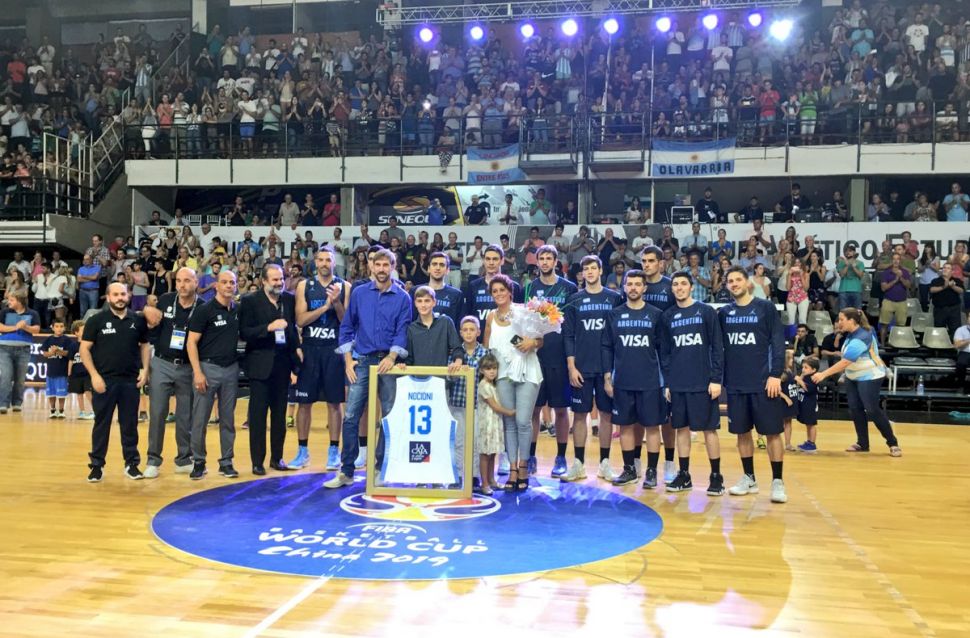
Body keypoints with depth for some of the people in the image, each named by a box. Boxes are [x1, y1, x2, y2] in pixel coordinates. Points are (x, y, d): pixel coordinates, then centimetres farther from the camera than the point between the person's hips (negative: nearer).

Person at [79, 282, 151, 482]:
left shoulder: (138, 320, 5)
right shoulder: (97, 320, -1)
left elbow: (145, 345, 15)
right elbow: (85, 349, -1)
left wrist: (145, 369, 2)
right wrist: (94, 375, -10)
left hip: (131, 381, 2)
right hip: (104, 380, -2)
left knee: (130, 424, 8)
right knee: (101, 424, 6)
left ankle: (131, 463, 17)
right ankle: (97, 465, 15)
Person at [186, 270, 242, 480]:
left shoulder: (238, 310, 7)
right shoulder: (204, 310, -7)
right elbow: (191, 342, -8)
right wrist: (198, 372, -15)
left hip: (231, 368, 4)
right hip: (208, 367, -4)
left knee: (228, 419, 10)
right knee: (200, 419, 1)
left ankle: (226, 462, 19)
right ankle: (198, 461, 14)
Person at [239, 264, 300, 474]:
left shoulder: (289, 300, 8)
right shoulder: (249, 301, -5)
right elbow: (244, 332, -11)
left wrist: (296, 348, 2)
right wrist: (269, 328, -22)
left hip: (283, 362, 4)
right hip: (260, 364, -4)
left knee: (280, 413, 11)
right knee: (258, 414, 3)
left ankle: (277, 457, 21)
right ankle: (257, 461, 10)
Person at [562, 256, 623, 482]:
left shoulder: (614, 298, 4)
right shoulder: (574, 300, 4)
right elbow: (568, 335, 3)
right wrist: (571, 366, -5)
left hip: (608, 367, 0)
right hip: (581, 368, 0)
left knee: (606, 413, 5)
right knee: (580, 414, 3)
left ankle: (604, 464, 16)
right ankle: (578, 465, 12)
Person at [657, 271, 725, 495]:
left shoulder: (706, 311, -1)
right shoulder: (667, 316, 9)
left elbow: (717, 348, -3)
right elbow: (664, 352, 11)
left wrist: (716, 379, -9)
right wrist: (667, 382, 6)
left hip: (703, 383, -3)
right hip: (677, 384, 3)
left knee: (709, 428, 1)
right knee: (682, 428, 8)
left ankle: (716, 477, 11)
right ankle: (684, 475, 18)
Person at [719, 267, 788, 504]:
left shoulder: (765, 307, -1)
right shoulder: (724, 313, 9)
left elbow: (778, 343, -5)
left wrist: (776, 375, -13)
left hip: (763, 382, -4)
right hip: (735, 384, 4)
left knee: (772, 432, 0)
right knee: (742, 432, 9)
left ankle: (777, 481, 8)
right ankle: (749, 478, 21)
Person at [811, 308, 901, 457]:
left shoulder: (860, 339, -29)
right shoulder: (852, 333, -1)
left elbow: (844, 363, -33)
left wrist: (823, 374, -32)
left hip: (869, 377, -9)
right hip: (853, 377, 9)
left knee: (872, 410, -10)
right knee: (855, 409, 5)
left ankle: (893, 443, 3)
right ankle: (862, 443, 13)